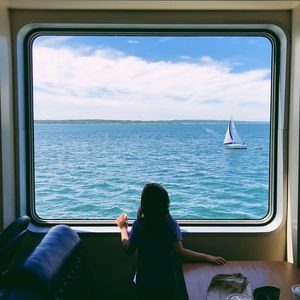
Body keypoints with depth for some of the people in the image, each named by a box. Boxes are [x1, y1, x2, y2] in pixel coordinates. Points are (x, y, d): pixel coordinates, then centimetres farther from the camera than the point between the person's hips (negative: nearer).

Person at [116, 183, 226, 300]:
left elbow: (129, 250, -4)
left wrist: (123, 228, 10)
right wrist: (208, 257, -16)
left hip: (144, 283, 0)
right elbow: (180, 252, -22)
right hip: (167, 283, 0)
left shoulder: (138, 225, -16)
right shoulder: (171, 223, -16)